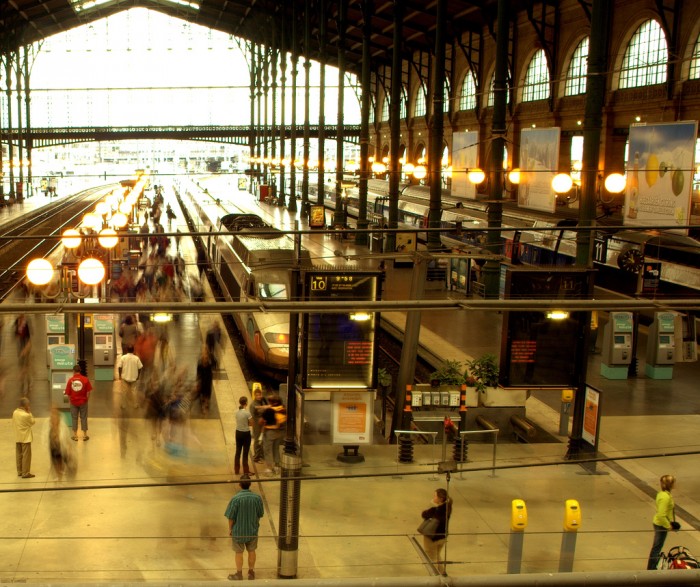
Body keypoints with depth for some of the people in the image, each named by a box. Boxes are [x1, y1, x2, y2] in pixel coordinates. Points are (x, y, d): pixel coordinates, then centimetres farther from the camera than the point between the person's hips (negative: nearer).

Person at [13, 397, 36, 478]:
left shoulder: (15, 412, -2)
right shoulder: (26, 415, -24)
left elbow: (13, 423, 9)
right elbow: (32, 422, -7)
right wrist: (29, 412, -6)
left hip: (17, 438, 7)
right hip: (26, 438, -7)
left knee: (19, 455, 15)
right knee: (26, 456, 1)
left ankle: (19, 471, 25)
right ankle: (25, 473, 4)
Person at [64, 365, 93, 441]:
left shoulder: (70, 380, -7)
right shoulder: (85, 379, -10)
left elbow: (68, 393, -3)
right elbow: (88, 391, -8)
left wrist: (70, 401, 12)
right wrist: (87, 399, 8)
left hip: (73, 402, 1)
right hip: (83, 401, 0)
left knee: (74, 418, 12)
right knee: (83, 418, 10)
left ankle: (75, 435, 17)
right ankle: (85, 435, 15)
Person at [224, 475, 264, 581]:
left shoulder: (235, 498, -24)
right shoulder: (257, 498, -16)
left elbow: (231, 517, -17)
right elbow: (260, 514, -4)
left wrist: (230, 528, 0)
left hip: (238, 530, -2)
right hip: (253, 530, 2)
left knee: (239, 553, 15)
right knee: (251, 551, 21)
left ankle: (239, 574, 29)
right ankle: (251, 572, 35)